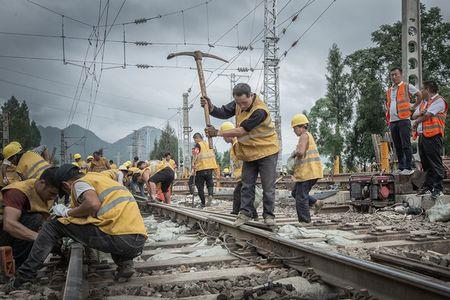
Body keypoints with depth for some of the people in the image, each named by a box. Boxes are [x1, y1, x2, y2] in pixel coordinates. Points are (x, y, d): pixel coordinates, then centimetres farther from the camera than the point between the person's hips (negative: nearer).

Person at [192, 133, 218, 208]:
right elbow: (214, 155, 17)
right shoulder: (208, 144, 14)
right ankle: (210, 195, -13)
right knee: (210, 183, 16)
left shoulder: (198, 145, -4)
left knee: (200, 186, 6)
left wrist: (194, 164, -10)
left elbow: (196, 154, -20)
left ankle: (203, 203, 8)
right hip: (210, 167, 5)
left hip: (200, 168, -5)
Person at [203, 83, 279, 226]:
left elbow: (241, 131, -28)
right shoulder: (239, 103, -4)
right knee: (247, 185, 10)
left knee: (268, 186, 1)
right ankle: (245, 212, 18)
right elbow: (223, 113, -3)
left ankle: (268, 215, 12)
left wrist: (217, 133, -22)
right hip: (249, 153, 7)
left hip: (266, 151, -6)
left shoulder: (260, 111, -29)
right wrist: (210, 108, -24)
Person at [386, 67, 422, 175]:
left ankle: (408, 167, -5)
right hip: (392, 122, 6)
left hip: (403, 120, -6)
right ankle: (401, 167, 14)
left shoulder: (407, 86, 2)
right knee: (397, 146, 8)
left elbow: (420, 95, 4)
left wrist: (413, 107, 1)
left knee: (406, 145, -7)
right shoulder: (389, 91, 19)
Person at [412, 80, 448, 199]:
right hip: (422, 136, 9)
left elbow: (428, 115, -12)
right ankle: (427, 186, 15)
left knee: (436, 163, -7)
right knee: (426, 164, 10)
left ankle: (438, 188, -6)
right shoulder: (423, 102, 24)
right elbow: (414, 116, 19)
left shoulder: (439, 100, -4)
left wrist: (416, 122, 3)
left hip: (433, 136, -9)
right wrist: (420, 113, -2)